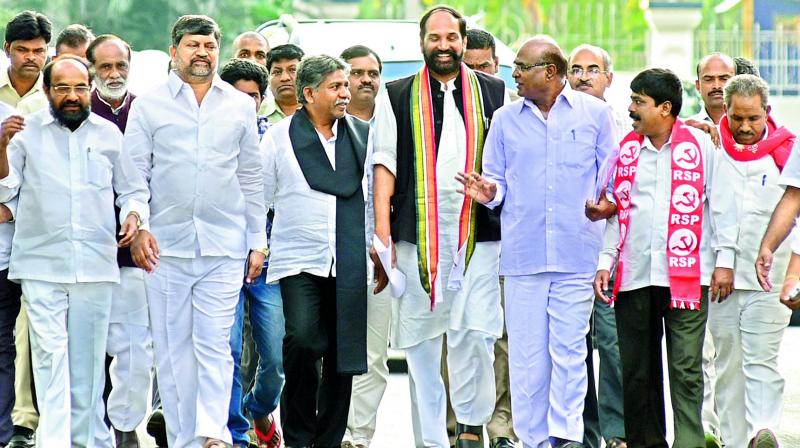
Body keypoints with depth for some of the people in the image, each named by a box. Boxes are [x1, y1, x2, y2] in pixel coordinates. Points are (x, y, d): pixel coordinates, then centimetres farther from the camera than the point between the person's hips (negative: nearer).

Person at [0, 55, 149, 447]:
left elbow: (133, 189, 19)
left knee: (87, 357, 5)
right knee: (50, 353, -12)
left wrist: (133, 215, -2)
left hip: (96, 264, 2)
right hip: (42, 264, -2)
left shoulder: (109, 134, 12)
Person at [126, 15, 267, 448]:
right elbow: (134, 173, 4)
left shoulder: (240, 106, 11)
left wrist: (257, 241, 10)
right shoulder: (148, 105, 6)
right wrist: (138, 228, -9)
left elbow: (252, 178, 14)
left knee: (215, 344, -9)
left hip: (224, 246, 0)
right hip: (165, 245, 0)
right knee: (173, 347, 2)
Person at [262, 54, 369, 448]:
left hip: (348, 265, 3)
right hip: (298, 260, -3)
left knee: (343, 354, 4)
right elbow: (260, 196, 7)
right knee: (302, 340, -21)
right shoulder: (280, 137, 3)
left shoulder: (362, 135, 9)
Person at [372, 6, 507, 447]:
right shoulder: (397, 96, 11)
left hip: (478, 235, -1)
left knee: (475, 331, -12)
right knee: (420, 342, 3)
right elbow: (385, 162, 5)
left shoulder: (494, 92, 11)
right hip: (416, 236, 1)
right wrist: (381, 233, -4)